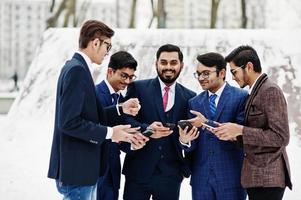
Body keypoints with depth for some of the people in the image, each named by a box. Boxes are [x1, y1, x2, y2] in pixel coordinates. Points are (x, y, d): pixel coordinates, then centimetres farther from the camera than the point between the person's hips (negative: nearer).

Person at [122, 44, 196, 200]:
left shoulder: (189, 97, 9)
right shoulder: (138, 88, 3)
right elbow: (126, 119, -5)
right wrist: (147, 129, -23)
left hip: (171, 174, 2)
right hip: (139, 170, -2)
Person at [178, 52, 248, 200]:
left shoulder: (241, 97, -3)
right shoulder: (194, 102, 11)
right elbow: (193, 146, 7)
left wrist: (207, 123, -19)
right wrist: (185, 141, -16)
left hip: (230, 176, -4)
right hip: (201, 179, 4)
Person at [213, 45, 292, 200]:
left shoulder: (271, 91, -12)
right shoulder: (256, 92, 16)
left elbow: (281, 137, -18)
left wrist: (240, 130, -19)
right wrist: (235, 135, 3)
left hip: (267, 178, -9)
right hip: (257, 176, 9)